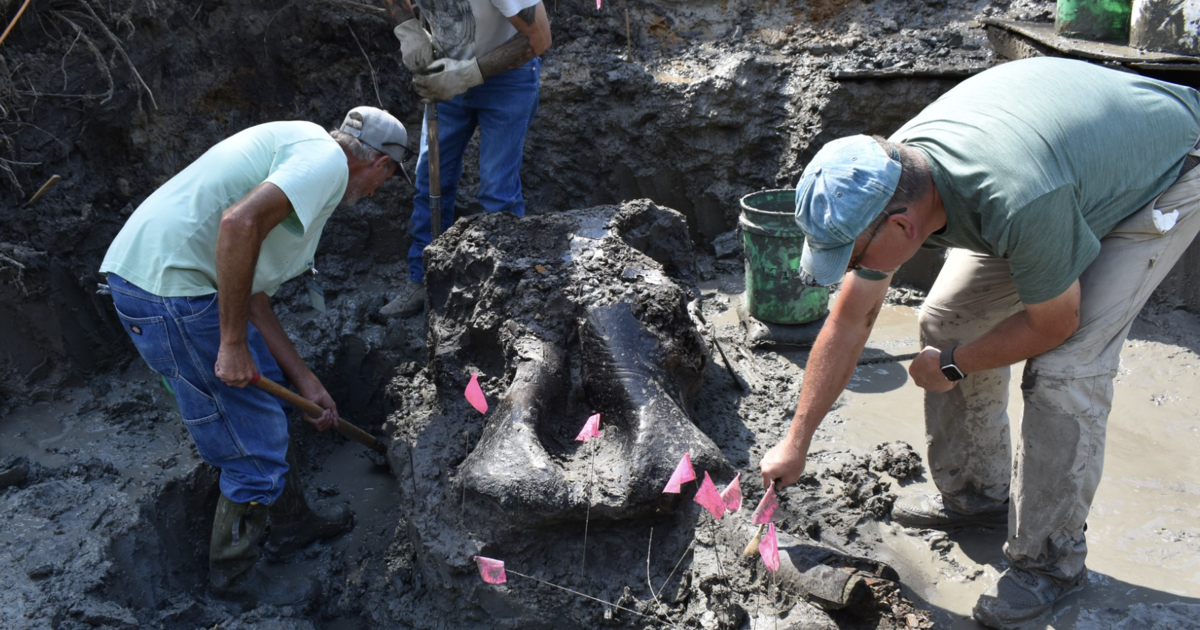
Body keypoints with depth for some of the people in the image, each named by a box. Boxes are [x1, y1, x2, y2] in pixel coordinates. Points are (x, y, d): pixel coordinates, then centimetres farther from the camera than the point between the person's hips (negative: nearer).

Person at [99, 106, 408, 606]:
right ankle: (233, 574, 25)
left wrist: (304, 380, 23)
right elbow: (239, 223, -27)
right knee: (254, 449, 3)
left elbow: (252, 294, 22)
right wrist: (234, 344, -20)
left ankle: (290, 524, 42)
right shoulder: (327, 158, -8)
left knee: (266, 394, 25)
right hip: (170, 288, -11)